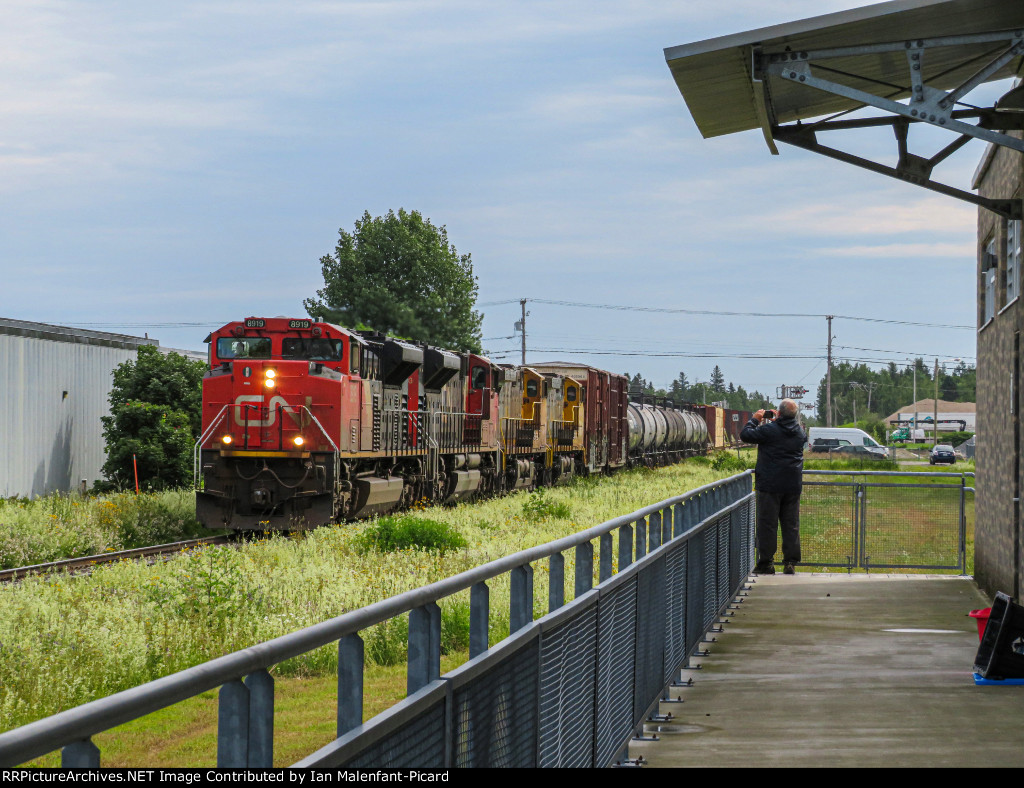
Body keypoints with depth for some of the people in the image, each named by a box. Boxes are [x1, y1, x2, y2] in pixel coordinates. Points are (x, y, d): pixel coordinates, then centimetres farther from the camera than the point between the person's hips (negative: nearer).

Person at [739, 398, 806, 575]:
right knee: (791, 524, 8)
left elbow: (745, 434, -8)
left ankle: (766, 562, 1)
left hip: (770, 485, -5)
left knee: (767, 523, 0)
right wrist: (776, 421, 27)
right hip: (793, 486, 5)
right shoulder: (800, 432, 5)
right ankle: (790, 562, 7)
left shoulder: (769, 430, -13)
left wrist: (754, 419, 9)